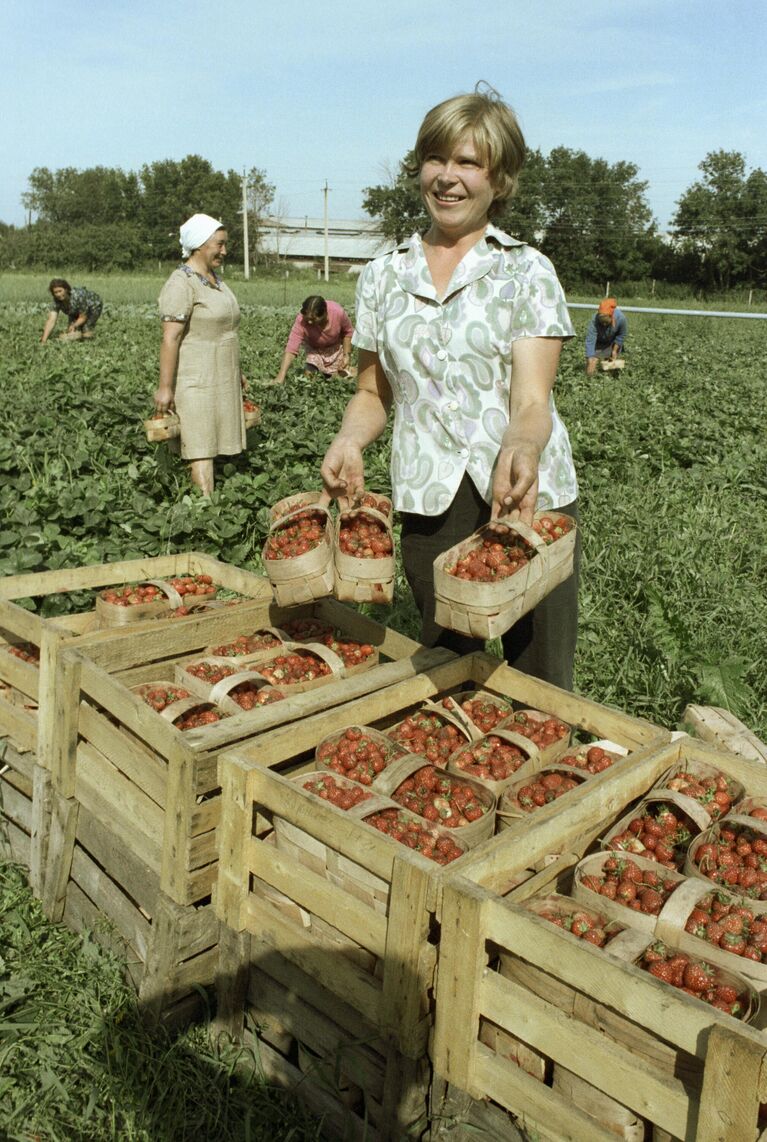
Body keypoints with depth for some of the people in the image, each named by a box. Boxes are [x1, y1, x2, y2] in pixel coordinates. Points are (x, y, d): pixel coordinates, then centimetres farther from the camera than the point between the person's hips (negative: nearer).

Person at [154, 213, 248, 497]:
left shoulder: (215, 279, 16)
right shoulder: (181, 283, -11)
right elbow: (170, 338, -17)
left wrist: (237, 372, 24)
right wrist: (164, 387, -20)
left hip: (223, 380, 9)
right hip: (196, 381, -8)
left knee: (220, 446, 5)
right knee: (202, 450, -9)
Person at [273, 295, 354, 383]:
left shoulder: (338, 312, -35)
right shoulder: (301, 321, -38)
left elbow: (348, 332, -12)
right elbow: (291, 349, -42)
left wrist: (347, 355, -16)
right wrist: (281, 376, -50)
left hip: (336, 347, 0)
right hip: (314, 349, 0)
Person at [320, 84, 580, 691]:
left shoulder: (527, 270, 0)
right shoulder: (384, 277, 10)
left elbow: (532, 399, -10)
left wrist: (522, 449, -33)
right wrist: (351, 441, -7)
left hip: (529, 498, -2)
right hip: (429, 505, 2)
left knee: (540, 683, 2)